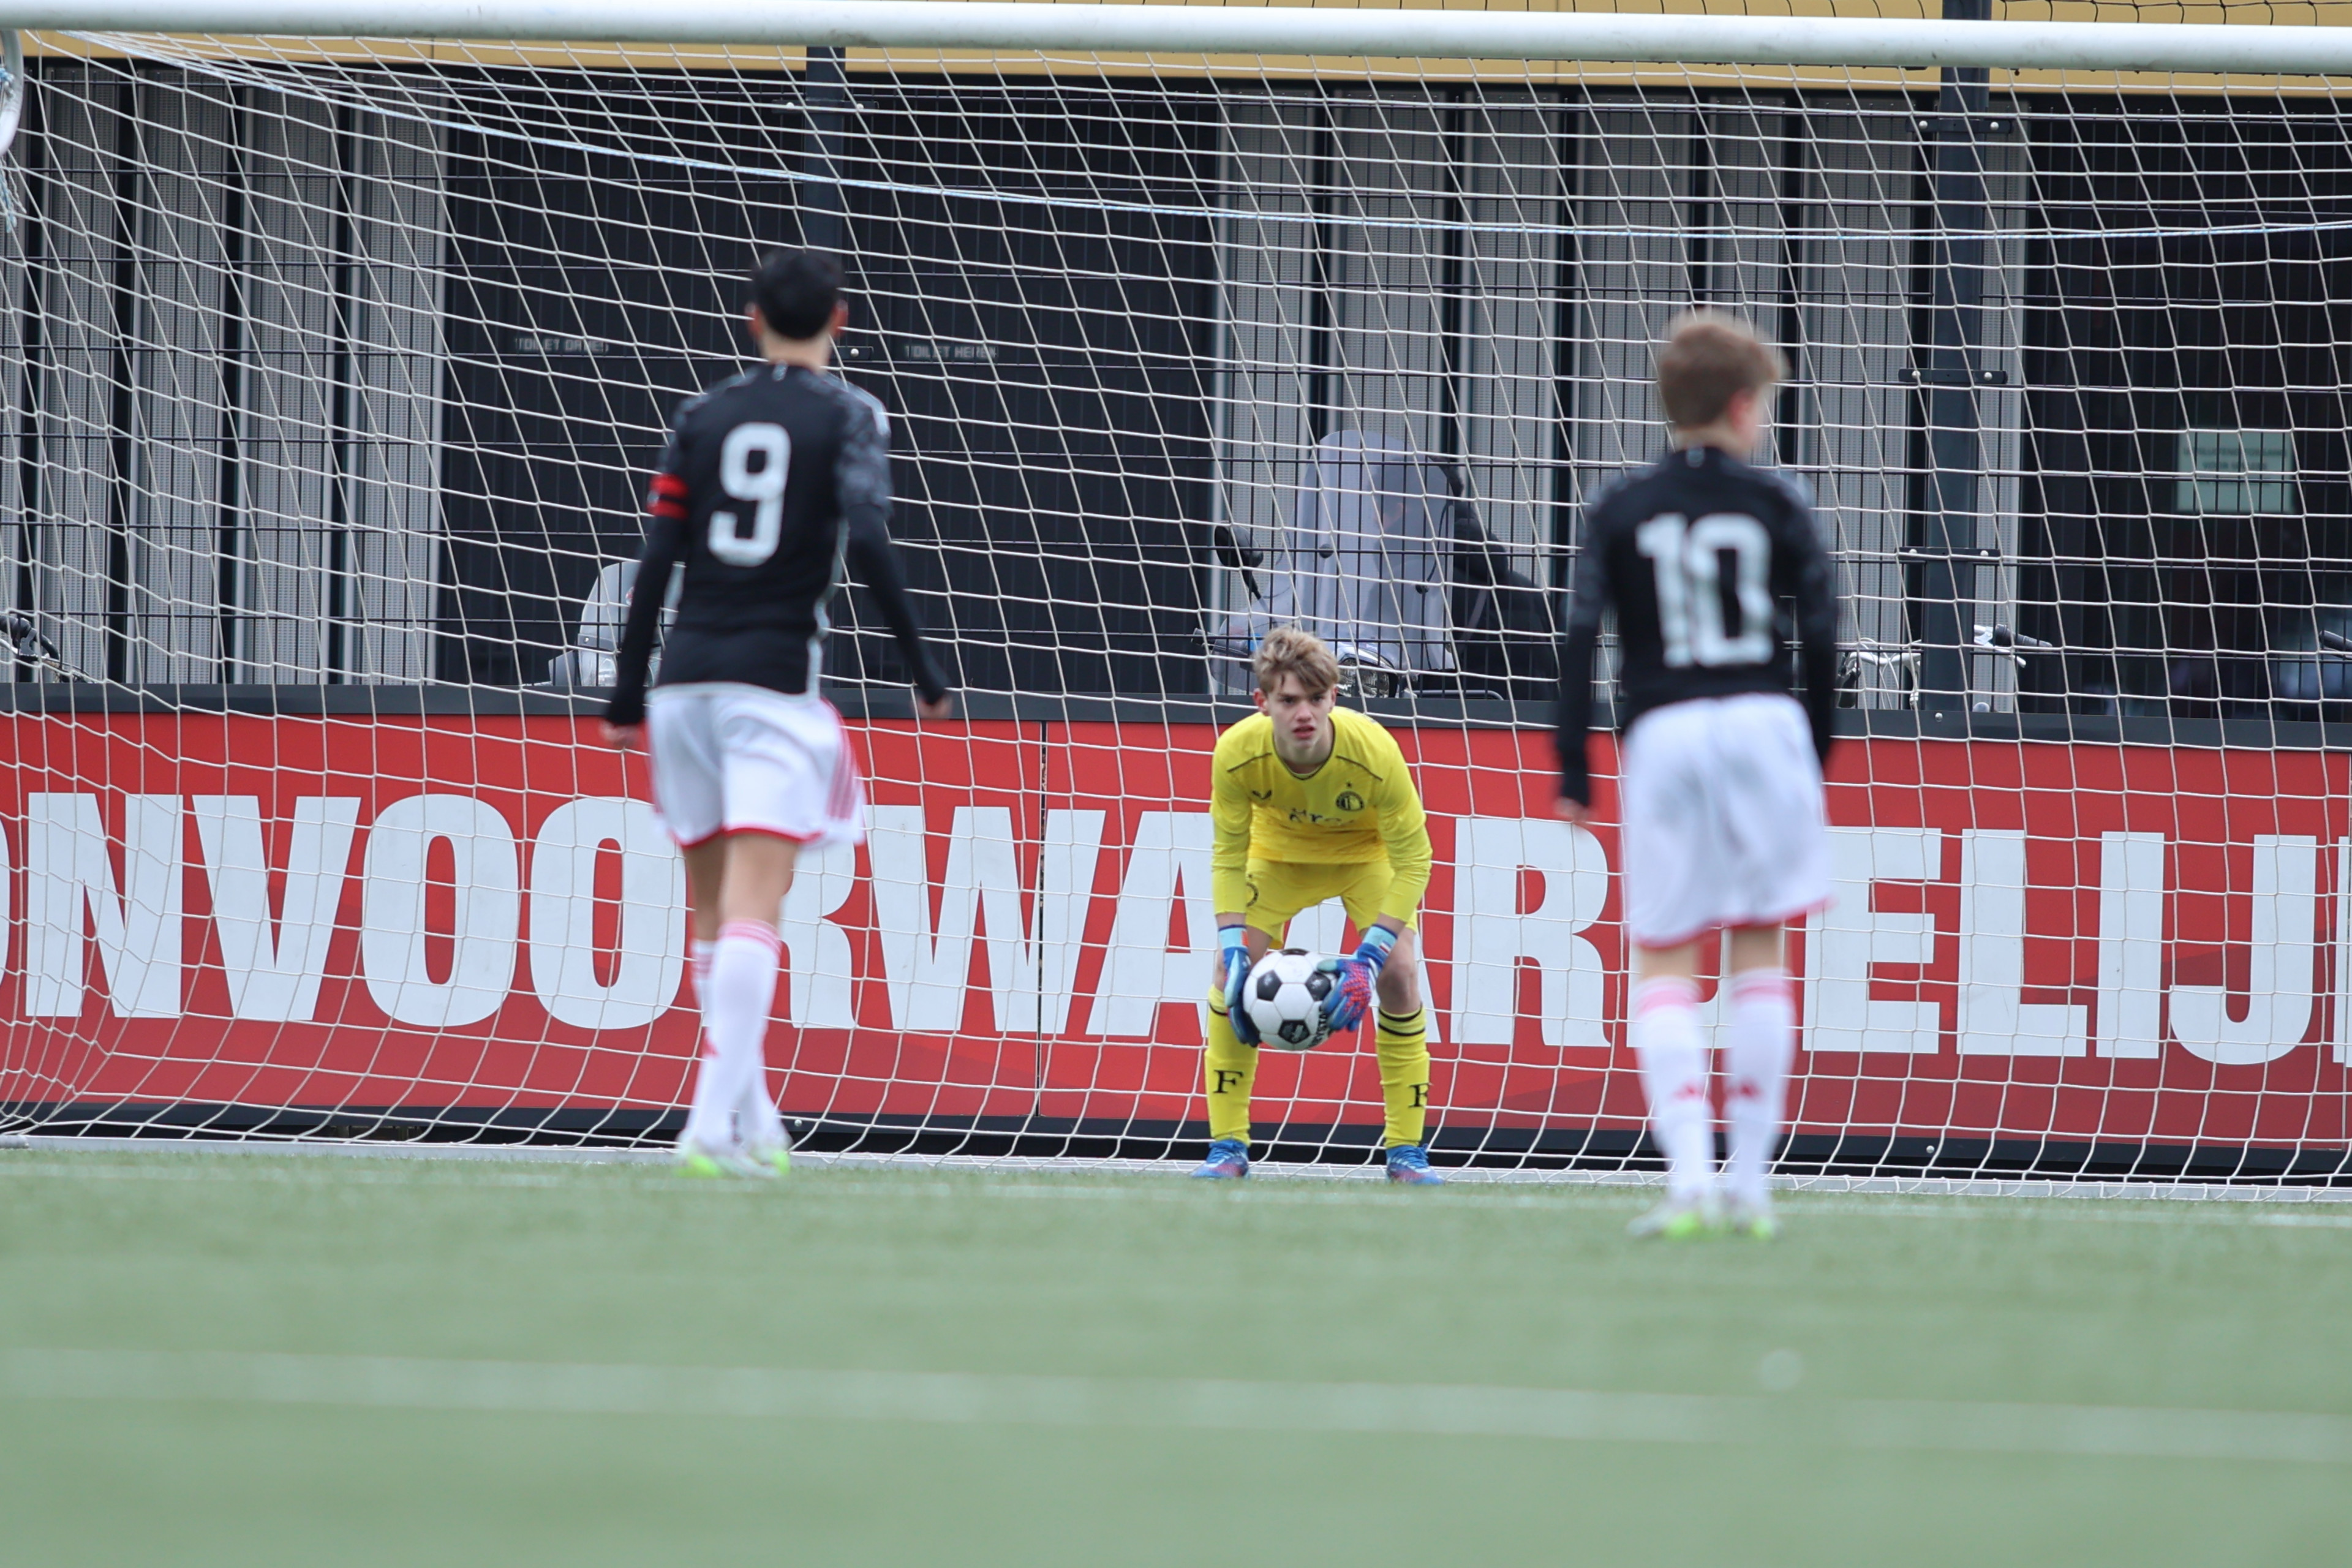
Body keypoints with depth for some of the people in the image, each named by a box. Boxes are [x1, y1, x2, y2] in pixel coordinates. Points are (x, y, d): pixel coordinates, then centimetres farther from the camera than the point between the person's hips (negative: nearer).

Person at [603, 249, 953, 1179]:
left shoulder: (703, 416, 10)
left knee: (715, 914, 12)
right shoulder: (849, 416, 1)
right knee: (751, 910, -10)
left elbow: (657, 557, 6)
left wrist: (627, 694, 11)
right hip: (776, 677, -4)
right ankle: (713, 1124, -23)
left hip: (687, 675, 4)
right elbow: (867, 543, -12)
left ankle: (755, 1122, 18)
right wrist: (922, 671, -5)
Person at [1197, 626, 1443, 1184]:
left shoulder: (1375, 751, -37)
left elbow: (1412, 859, -28)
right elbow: (1228, 854, -18)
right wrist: (1234, 950, -28)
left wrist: (1369, 959, -36)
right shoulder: (1237, 752, -32)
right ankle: (1227, 1147, -4)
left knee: (1400, 975, -18)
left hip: (1368, 852, -1)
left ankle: (1407, 1149, -5)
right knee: (1229, 972, -14)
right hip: (1278, 851, 2)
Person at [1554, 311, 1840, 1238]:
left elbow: (1579, 642, 0)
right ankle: (1749, 1181, 8)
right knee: (1759, 953, 9)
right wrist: (1817, 758, 12)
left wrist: (1573, 776, 3)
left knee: (1665, 963, 3)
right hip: (1763, 722, 0)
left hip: (1661, 735, 0)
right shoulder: (1774, 505, 4)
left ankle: (1690, 1172, -14)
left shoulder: (1620, 512, 6)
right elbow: (1819, 636, 1)